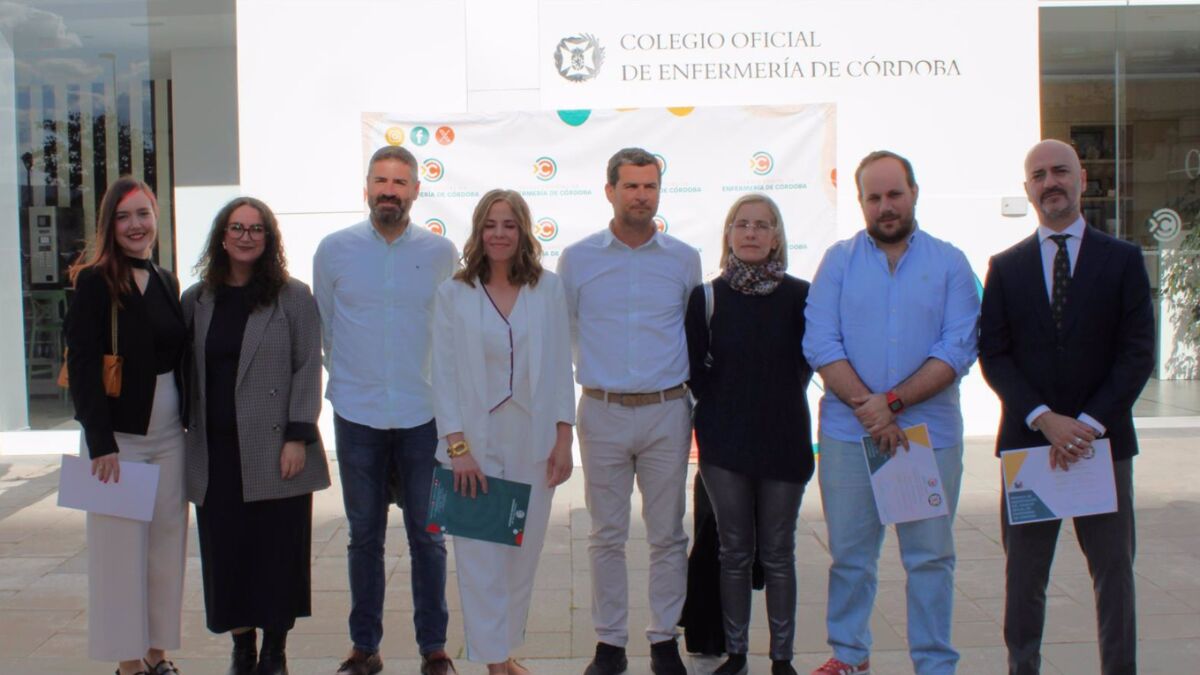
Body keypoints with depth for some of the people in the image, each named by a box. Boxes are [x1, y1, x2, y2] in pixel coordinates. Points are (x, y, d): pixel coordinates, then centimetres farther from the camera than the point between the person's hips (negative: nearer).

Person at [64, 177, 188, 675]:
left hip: (169, 433, 6)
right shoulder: (95, 281, -7)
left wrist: (190, 423, 7)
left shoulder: (166, 282, 11)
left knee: (167, 542, 9)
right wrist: (100, 442, -17)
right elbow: (81, 363, -12)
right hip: (118, 435, -5)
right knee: (122, 546, 2)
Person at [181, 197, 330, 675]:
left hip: (273, 450, -3)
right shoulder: (197, 300, 10)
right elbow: (185, 371, 11)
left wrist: (298, 437, -11)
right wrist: (185, 439, 6)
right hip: (216, 452, 3)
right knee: (227, 552, 6)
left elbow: (308, 369, -4)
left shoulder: (293, 298, 0)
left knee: (277, 550, 2)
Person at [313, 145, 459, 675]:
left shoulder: (441, 253, 0)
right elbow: (324, 324, 13)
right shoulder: (334, 249, 1)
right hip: (357, 414, 1)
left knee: (427, 534, 5)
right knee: (364, 535, 9)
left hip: (423, 413, 0)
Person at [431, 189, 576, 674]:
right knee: (480, 556, 0)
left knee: (522, 554, 9)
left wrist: (564, 438, 0)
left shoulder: (547, 289, 3)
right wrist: (457, 446, -9)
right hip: (475, 440, -1)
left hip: (532, 442, 2)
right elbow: (444, 374, -2)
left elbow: (560, 366, 4)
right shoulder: (453, 293, 0)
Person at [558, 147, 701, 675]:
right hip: (603, 411, 0)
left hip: (667, 411, 1)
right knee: (606, 535, 6)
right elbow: (561, 332, 12)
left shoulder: (684, 259, 4)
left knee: (667, 534, 7)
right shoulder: (577, 259, 1)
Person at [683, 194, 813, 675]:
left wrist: (782, 398, 7)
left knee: (777, 554, 7)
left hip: (783, 440, -1)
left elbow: (810, 359, 7)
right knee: (734, 552, 9)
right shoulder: (708, 297, -1)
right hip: (724, 441, 1)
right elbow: (693, 366, 6)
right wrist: (720, 404, 4)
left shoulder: (800, 296, -5)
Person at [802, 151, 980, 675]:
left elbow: (958, 349, -5)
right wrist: (868, 411, -13)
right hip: (847, 433, 1)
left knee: (930, 555, 6)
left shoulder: (949, 263, 4)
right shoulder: (838, 260, 6)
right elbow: (821, 344, -3)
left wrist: (892, 402, -15)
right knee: (849, 553, 9)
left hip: (930, 432, -1)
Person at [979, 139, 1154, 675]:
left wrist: (1088, 424, -12)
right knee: (1023, 573, 6)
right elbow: (993, 355, 1)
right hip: (1027, 441, 1)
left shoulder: (1122, 259, 5)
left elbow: (1137, 353, -2)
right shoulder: (1005, 267, 8)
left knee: (1113, 570, 6)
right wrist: (1044, 419, -12)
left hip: (1103, 440, 0)